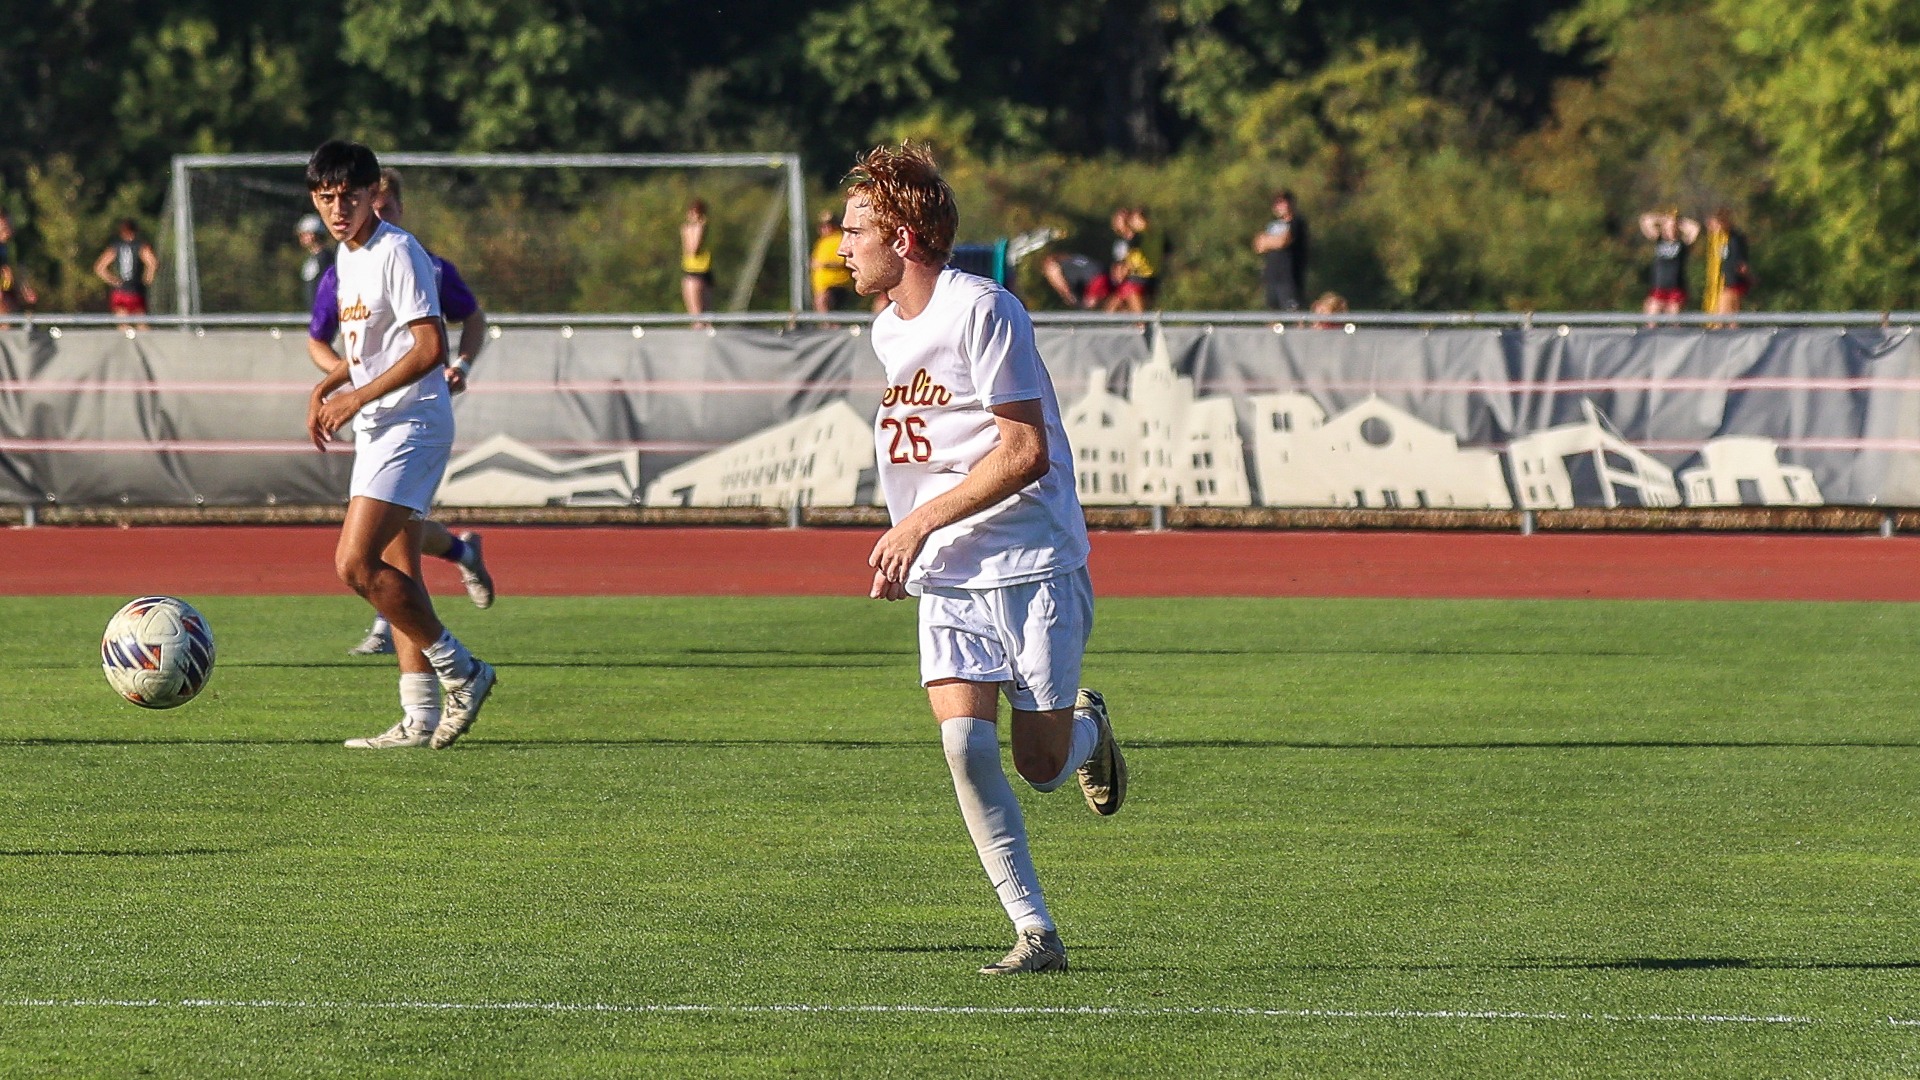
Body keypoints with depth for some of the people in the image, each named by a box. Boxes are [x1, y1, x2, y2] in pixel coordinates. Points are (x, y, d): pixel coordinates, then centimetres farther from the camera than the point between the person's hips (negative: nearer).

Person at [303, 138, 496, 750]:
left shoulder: (397, 253, -15)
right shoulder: (346, 257, 14)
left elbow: (430, 347, -21)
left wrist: (357, 398, -18)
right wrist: (326, 388, 12)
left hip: (410, 426, -10)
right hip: (376, 431, 10)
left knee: (354, 563, -17)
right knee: (397, 573, 9)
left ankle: (461, 671, -7)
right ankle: (422, 719, 11)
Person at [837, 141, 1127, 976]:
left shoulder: (983, 311, -14)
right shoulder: (888, 329, 12)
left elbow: (1025, 450, -18)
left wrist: (921, 522, -19)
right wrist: (903, 547, 18)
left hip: (1032, 562, -6)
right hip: (947, 574, 6)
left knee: (1040, 766, -3)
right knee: (964, 744, -13)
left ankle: (1086, 732, 34)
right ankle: (1035, 931, -8)